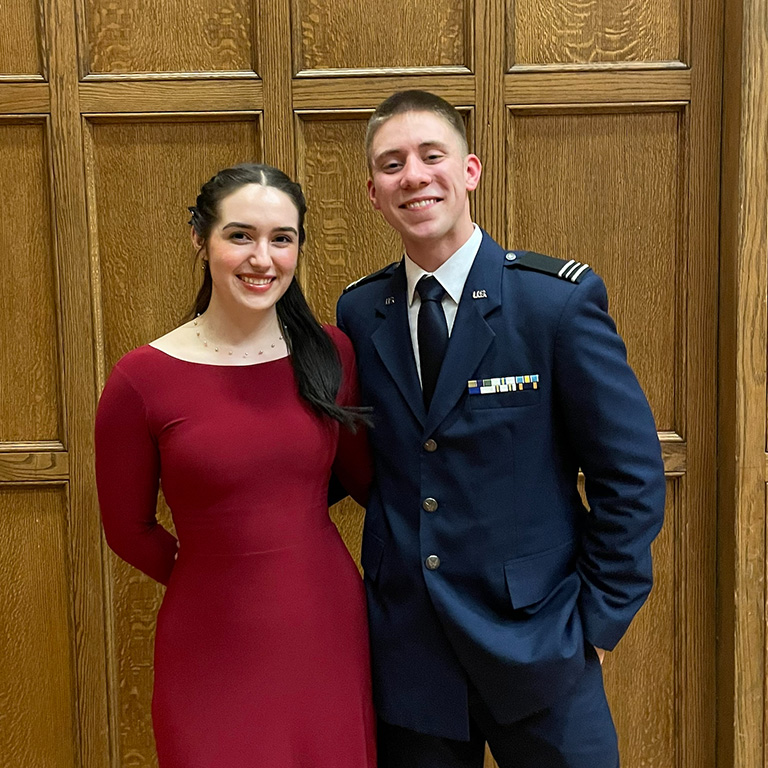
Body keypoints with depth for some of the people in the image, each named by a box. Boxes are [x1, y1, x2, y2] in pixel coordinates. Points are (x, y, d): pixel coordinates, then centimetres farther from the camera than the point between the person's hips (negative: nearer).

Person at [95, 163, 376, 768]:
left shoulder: (330, 354, -4)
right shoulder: (142, 379, -12)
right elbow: (128, 530, 0)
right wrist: (217, 581, 7)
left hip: (330, 630, 3)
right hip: (216, 648, -2)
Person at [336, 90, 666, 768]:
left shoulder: (561, 299, -11)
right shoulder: (359, 312, 0)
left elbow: (631, 474, -7)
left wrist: (597, 620, -7)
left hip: (535, 649, -3)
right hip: (403, 646, 3)